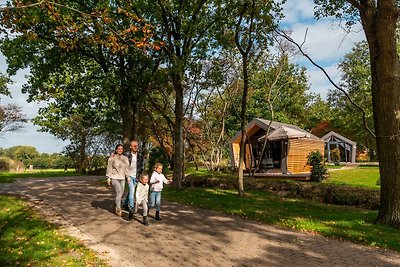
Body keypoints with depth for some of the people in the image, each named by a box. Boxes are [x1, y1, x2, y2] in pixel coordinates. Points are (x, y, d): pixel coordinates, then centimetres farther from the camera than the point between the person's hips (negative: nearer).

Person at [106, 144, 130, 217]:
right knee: (119, 192, -12)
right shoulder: (112, 158, -4)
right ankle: (118, 209, 0)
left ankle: (117, 207, 25)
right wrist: (108, 178, -5)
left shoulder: (125, 158, 7)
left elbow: (127, 168, 8)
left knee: (120, 193, 7)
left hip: (122, 178, 5)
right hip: (114, 178, -5)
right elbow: (109, 168, -3)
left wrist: (128, 177, 2)